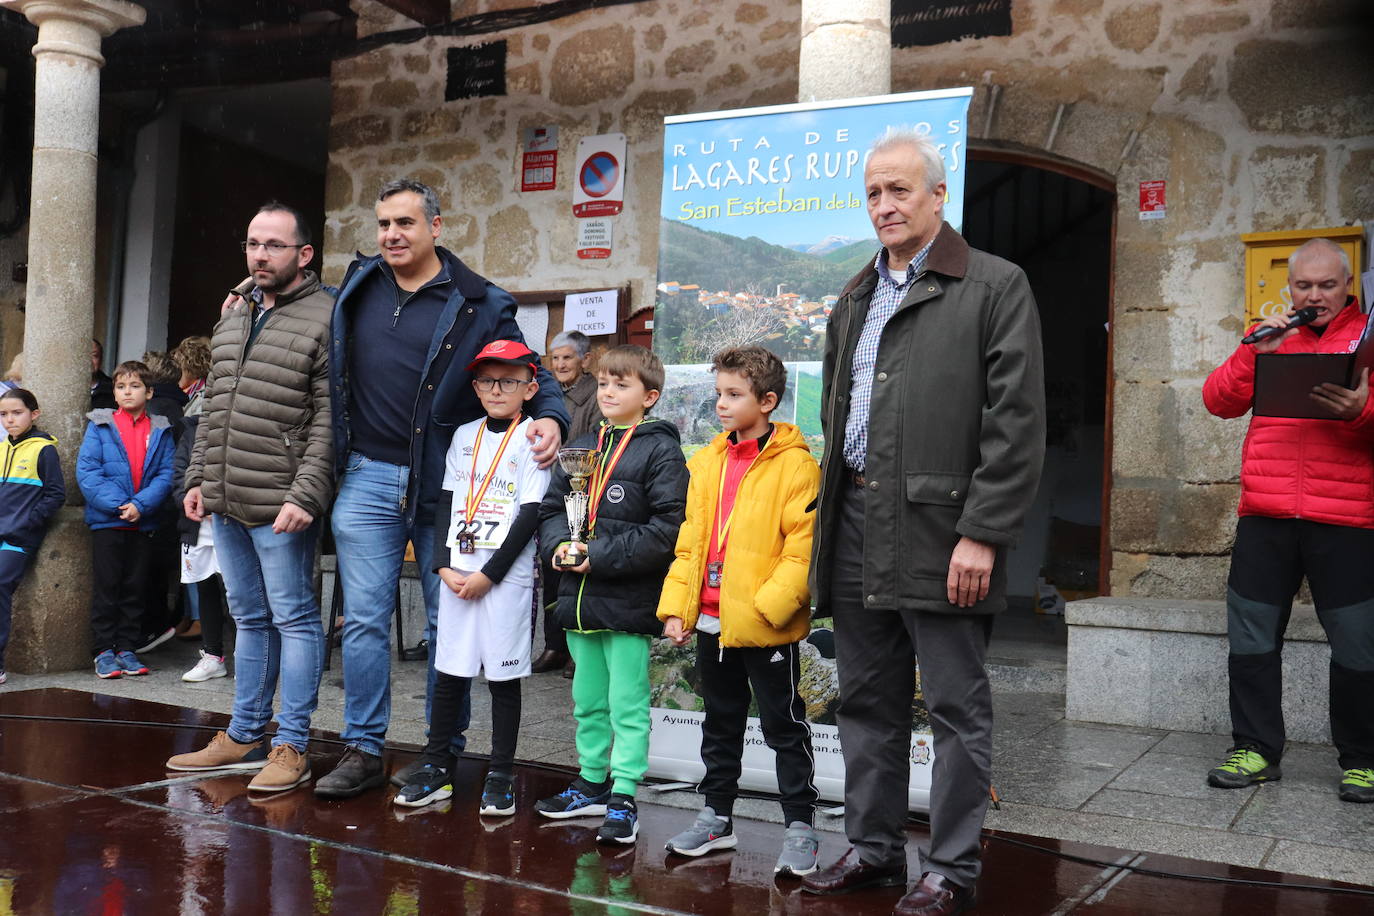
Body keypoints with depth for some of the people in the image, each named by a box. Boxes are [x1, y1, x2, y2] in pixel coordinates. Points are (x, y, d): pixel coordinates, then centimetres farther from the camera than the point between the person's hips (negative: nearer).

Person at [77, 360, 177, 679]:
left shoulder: (160, 431, 5)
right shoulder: (100, 425, 0)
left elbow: (166, 474, -1)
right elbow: (86, 471, -7)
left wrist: (141, 504, -16)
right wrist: (116, 504, -17)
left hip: (142, 522, 2)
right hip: (106, 521, -2)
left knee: (134, 587, 8)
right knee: (106, 586, 1)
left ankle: (126, 648, 17)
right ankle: (103, 650, 9)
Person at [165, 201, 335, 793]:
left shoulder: (325, 319, -9)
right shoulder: (231, 320, 17)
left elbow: (329, 420, -15)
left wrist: (306, 494, -21)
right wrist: (198, 478, 15)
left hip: (281, 506, -8)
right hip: (225, 502, 8)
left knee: (293, 618, 0)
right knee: (249, 618, 16)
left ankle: (291, 746, 8)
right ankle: (244, 738, 26)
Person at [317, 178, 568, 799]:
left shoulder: (479, 304, -1)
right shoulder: (356, 287, 11)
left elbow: (530, 373, 4)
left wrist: (550, 417, -16)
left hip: (444, 485, -3)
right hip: (367, 478, 3)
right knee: (364, 619, 4)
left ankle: (444, 750, 20)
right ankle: (363, 750, 15)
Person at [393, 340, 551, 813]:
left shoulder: (532, 440, -3)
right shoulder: (464, 436, 12)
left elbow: (531, 515, -9)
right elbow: (446, 503, 10)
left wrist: (489, 574, -12)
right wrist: (445, 566, -3)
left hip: (506, 577, -4)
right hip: (456, 574, 5)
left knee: (503, 675, 2)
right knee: (448, 671, 9)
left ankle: (501, 775, 11)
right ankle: (436, 769, 19)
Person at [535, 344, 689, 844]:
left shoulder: (661, 451, -7)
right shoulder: (581, 448, 14)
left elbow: (667, 529, -16)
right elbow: (550, 507, 16)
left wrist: (600, 556, -18)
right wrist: (559, 544, -5)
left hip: (628, 601, -7)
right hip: (579, 597, 7)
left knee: (627, 704, -1)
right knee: (587, 701, 18)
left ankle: (623, 798, 8)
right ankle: (591, 785, 31)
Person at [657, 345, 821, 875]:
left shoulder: (794, 465, -11)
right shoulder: (707, 462, 9)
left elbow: (803, 548, -15)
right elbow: (690, 541, 11)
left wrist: (768, 605, -22)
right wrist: (676, 605, 5)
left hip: (767, 627, -6)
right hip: (711, 621, 7)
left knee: (784, 727, 5)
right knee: (720, 724, 19)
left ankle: (800, 825, 17)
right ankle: (717, 818, 32)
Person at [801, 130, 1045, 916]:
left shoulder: (997, 287, -3)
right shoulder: (855, 298, 18)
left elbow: (1017, 424, -10)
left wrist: (982, 535, -16)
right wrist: (831, 510, 13)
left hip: (939, 533, -6)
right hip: (856, 531, 7)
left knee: (957, 708, 2)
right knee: (868, 702, 14)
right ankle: (874, 850, 28)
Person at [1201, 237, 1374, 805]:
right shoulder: (1272, 339, 15)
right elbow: (1218, 401, 7)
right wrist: (1253, 353, -6)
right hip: (1265, 517, 3)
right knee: (1251, 635, 6)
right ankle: (1256, 750, 17)